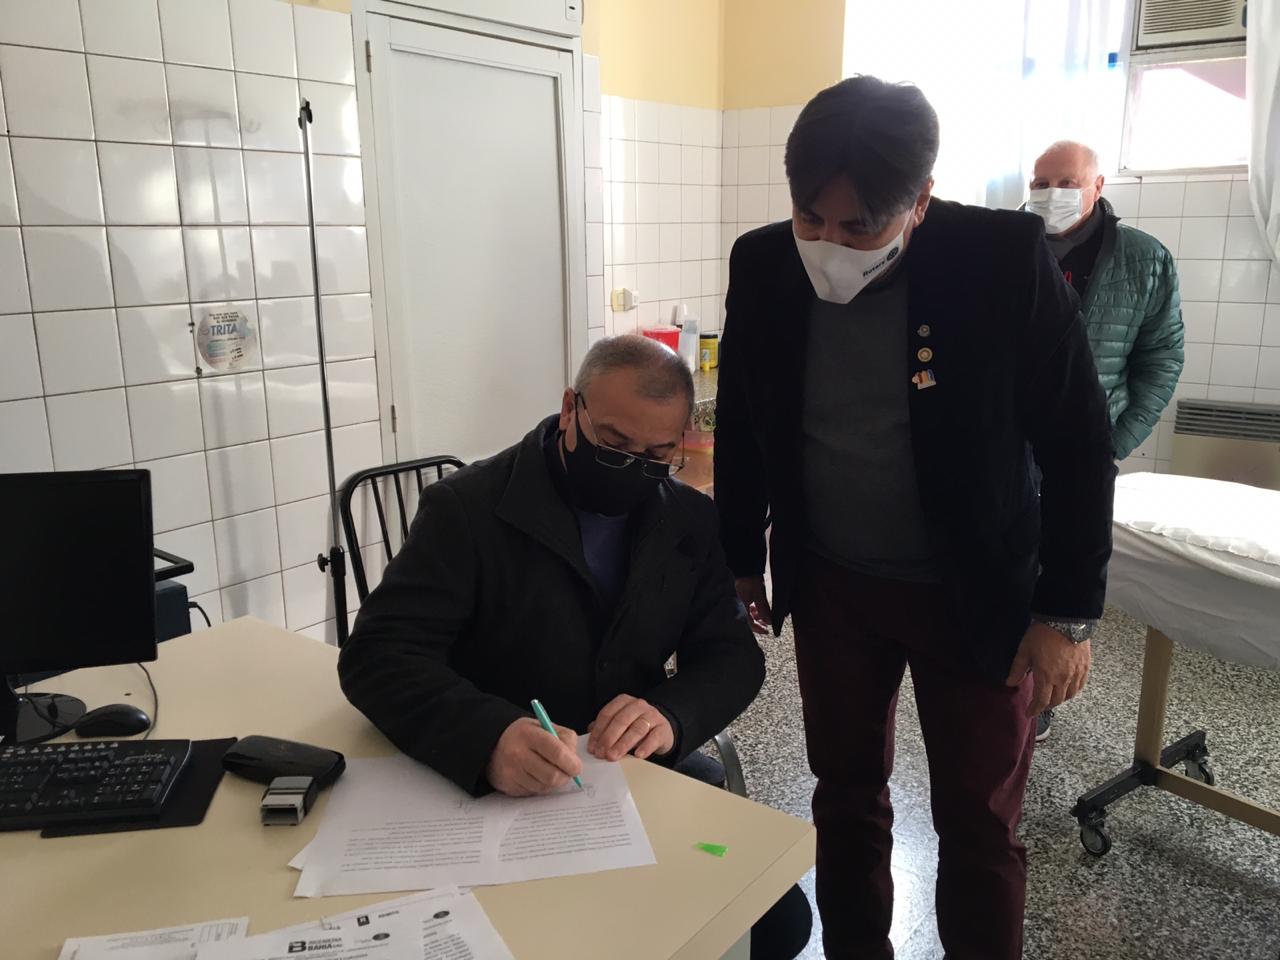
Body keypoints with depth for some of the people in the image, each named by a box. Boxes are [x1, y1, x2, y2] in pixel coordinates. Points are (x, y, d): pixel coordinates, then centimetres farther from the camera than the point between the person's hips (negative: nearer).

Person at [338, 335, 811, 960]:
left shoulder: (693, 522, 1)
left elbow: (732, 656, 2)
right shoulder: (468, 509, -13)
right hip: (494, 787, -3)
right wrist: (488, 739, -40)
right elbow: (379, 654, -20)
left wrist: (671, 716, -23)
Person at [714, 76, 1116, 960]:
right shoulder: (763, 265, -8)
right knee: (846, 795, 18)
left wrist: (1069, 612, -9)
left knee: (979, 823, 11)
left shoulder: (1005, 259, -18)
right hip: (829, 586, 3)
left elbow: (1079, 445, -10)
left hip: (977, 594, -2)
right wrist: (741, 563, 8)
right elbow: (742, 427, 4)